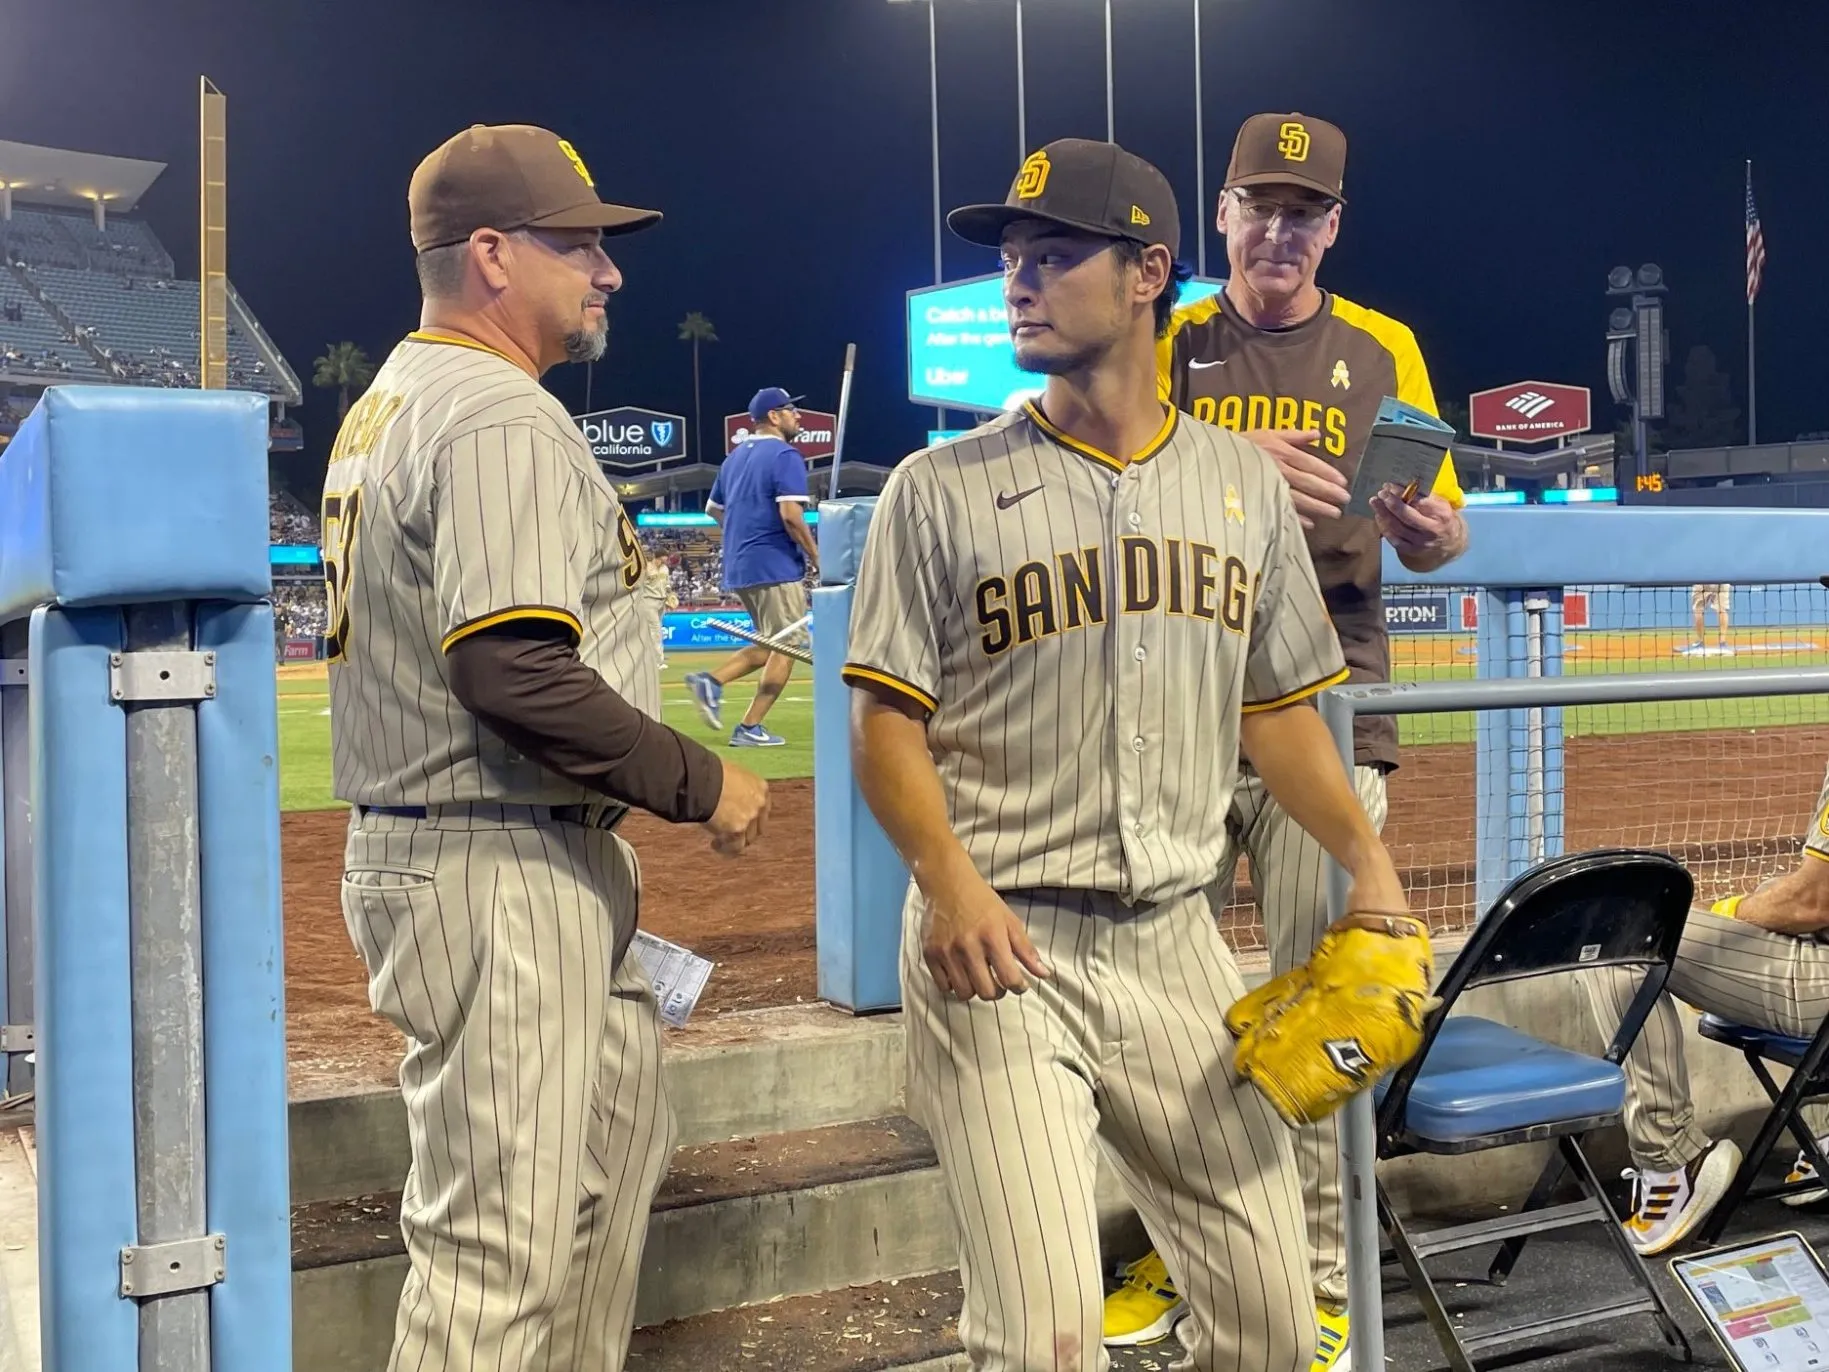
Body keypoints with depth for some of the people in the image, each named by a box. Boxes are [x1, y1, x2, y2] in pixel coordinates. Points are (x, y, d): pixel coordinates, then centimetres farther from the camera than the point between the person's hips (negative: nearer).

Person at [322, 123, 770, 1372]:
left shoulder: (389, 404, 16)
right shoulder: (502, 417, -16)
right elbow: (514, 670, -26)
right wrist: (699, 784, -15)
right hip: (502, 875, -11)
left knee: (620, 1135, 24)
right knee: (502, 1239, -4)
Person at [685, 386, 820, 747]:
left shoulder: (735, 457, 16)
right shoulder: (785, 455, -10)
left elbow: (712, 508, 25)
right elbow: (791, 515, -20)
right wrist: (818, 560, -11)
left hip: (737, 569, 9)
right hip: (775, 568, -8)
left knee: (773, 646, 19)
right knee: (787, 647, -1)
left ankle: (712, 682, 2)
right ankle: (749, 728, -5)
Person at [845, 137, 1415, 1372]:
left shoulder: (1244, 480, 10)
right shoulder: (940, 489, -1)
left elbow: (1273, 705, 16)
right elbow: (887, 719, -4)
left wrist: (1369, 859, 3)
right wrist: (949, 879, -20)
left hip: (1177, 943, 4)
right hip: (999, 950, -4)